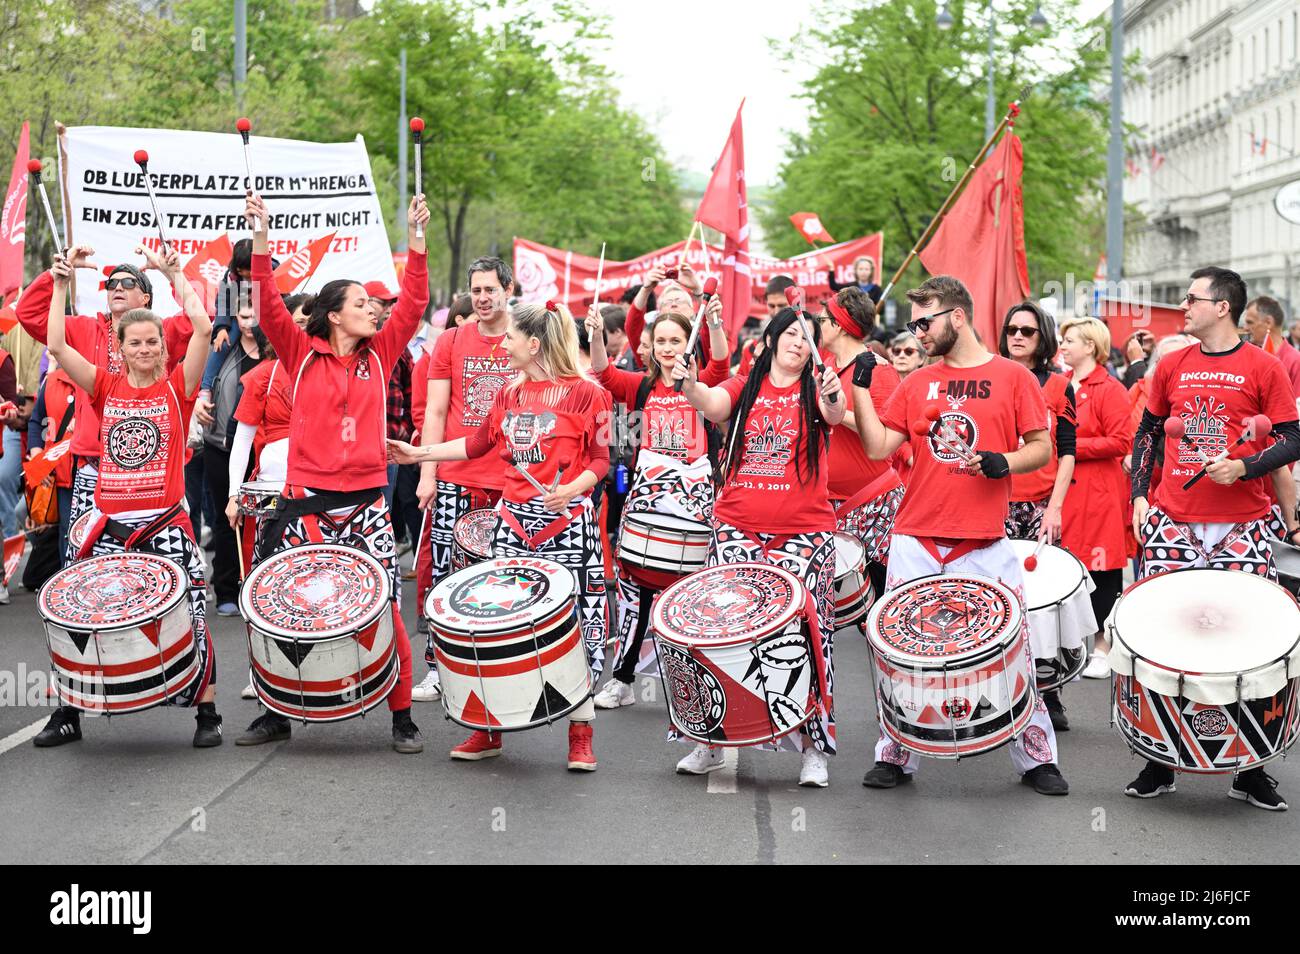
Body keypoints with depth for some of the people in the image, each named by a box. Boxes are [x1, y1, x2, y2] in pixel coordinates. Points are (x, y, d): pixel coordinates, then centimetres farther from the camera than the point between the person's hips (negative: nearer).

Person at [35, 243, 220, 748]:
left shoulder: (177, 386, 0)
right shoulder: (106, 386, 6)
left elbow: (203, 328, -13)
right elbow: (57, 344, -3)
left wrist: (175, 275, -9)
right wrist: (61, 284, -4)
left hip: (165, 522, -2)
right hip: (110, 523, 3)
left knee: (191, 616, -4)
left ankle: (207, 712, 9)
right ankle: (67, 713, 21)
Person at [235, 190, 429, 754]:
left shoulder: (379, 355, 9)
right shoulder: (302, 354, 3)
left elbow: (412, 304, 3)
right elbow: (269, 308, -8)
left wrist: (415, 238, -5)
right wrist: (261, 238, -16)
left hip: (366, 501, 1)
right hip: (307, 499, -1)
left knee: (384, 610, -2)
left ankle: (402, 716, 8)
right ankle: (276, 712, 18)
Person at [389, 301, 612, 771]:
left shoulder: (585, 392, -7)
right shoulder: (510, 393, 11)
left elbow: (600, 459, -6)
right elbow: (479, 443, 20)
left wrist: (573, 488, -23)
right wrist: (419, 453, 19)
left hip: (569, 523, -5)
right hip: (514, 521, 6)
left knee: (576, 622, -3)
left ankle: (581, 736, 7)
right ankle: (490, 729, 16)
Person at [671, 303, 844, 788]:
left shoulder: (815, 390, 4)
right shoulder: (743, 387, 9)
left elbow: (833, 414, -17)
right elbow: (713, 405, -12)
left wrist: (832, 398, -39)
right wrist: (691, 386, -32)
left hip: (804, 533, -2)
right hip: (737, 529, 2)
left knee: (804, 628, -6)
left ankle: (813, 744, 4)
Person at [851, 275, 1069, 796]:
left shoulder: (1012, 377, 2)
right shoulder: (916, 384, 11)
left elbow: (1042, 449, 3)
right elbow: (878, 447, 5)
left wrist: (1005, 462, -16)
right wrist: (860, 388, 1)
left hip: (985, 544, -3)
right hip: (916, 542, 3)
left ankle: (1036, 757, 13)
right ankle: (895, 756, 16)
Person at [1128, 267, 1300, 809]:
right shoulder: (1172, 367, 10)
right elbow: (1148, 431, 19)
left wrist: (1244, 467, -17)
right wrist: (1139, 496, 9)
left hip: (1240, 528, -3)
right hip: (1172, 522, 3)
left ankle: (1252, 770, 10)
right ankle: (1159, 763, 12)